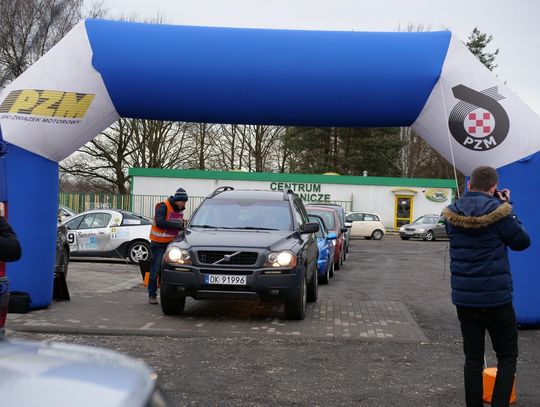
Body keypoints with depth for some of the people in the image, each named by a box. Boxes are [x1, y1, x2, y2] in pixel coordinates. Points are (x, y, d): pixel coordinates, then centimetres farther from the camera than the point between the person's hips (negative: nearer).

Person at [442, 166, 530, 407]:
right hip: (496, 297, -4)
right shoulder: (496, 209, -13)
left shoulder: (452, 212, 2)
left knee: (473, 357, 12)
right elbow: (522, 241, -3)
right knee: (507, 357, 9)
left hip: (463, 297, 4)